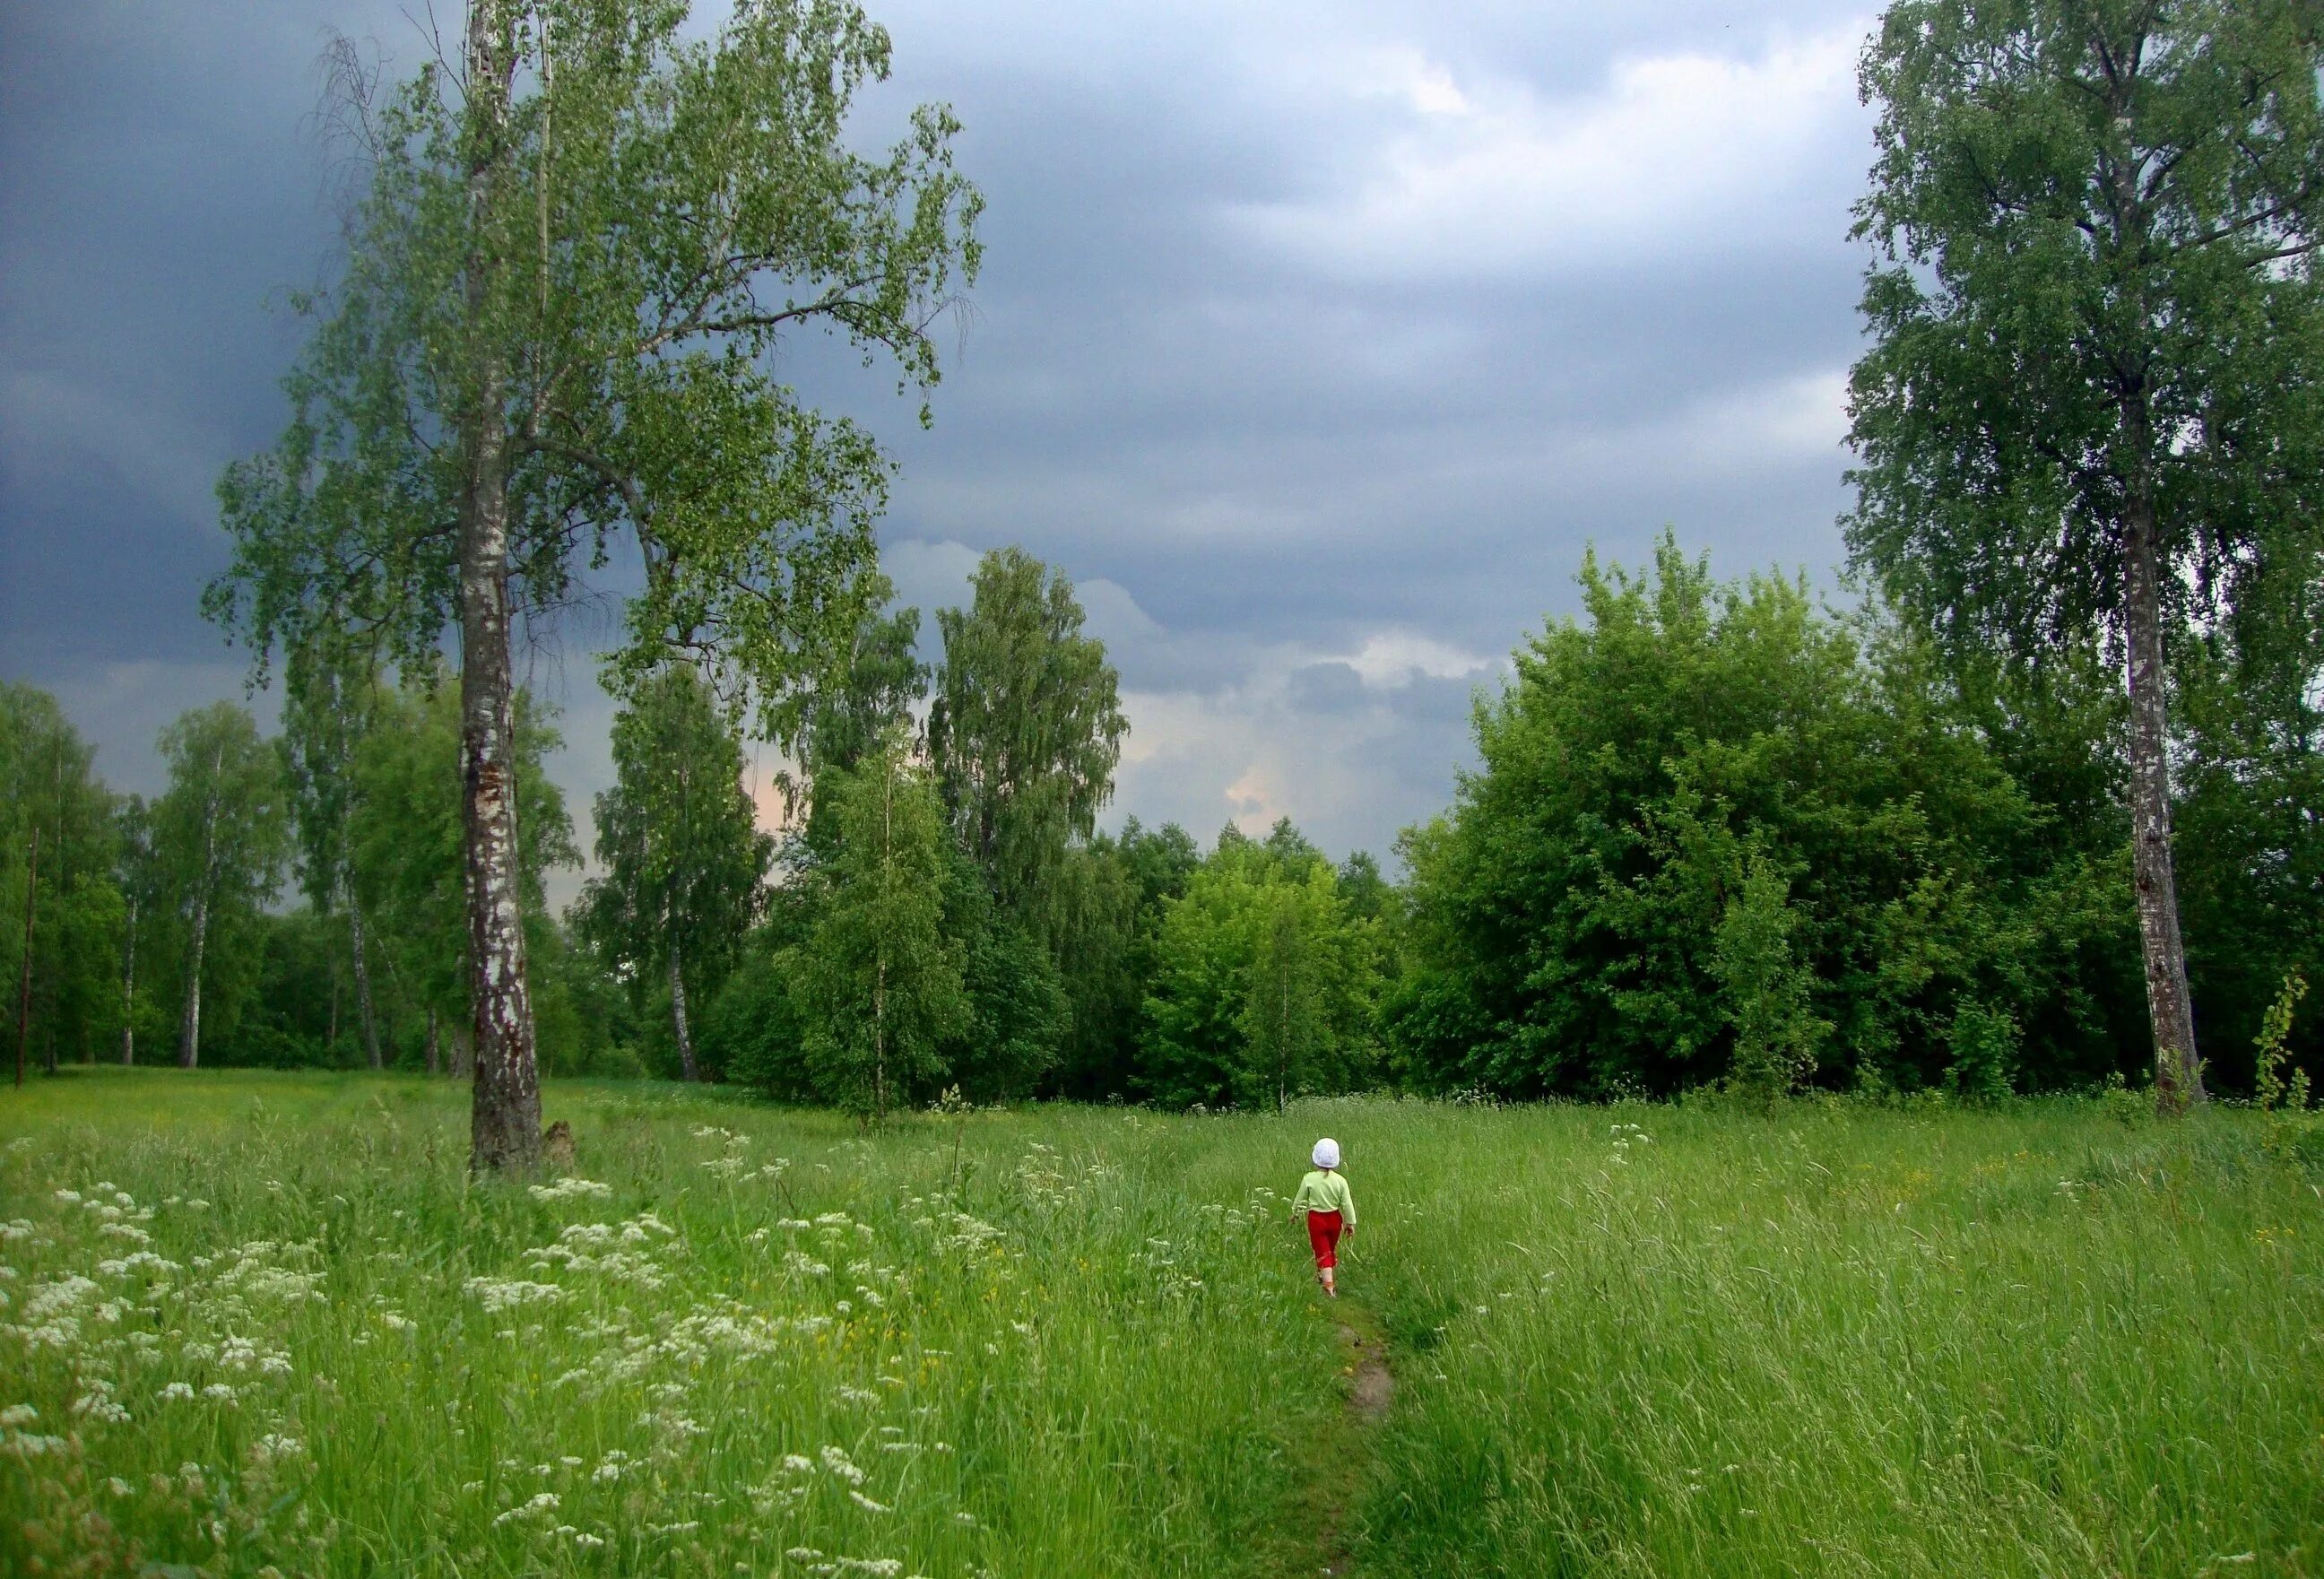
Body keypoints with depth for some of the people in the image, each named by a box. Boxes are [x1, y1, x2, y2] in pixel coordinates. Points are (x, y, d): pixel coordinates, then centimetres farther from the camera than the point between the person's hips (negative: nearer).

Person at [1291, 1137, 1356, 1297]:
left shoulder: (1309, 1179, -16)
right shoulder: (1340, 1180, -12)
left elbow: (1299, 1199, -3)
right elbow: (1347, 1204, -8)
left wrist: (1295, 1213, 16)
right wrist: (1350, 1223, 5)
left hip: (1316, 1219, -2)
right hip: (1334, 1218, 2)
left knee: (1323, 1253, 3)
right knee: (1331, 1249, 23)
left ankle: (1328, 1284, -10)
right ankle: (1327, 1277, 42)